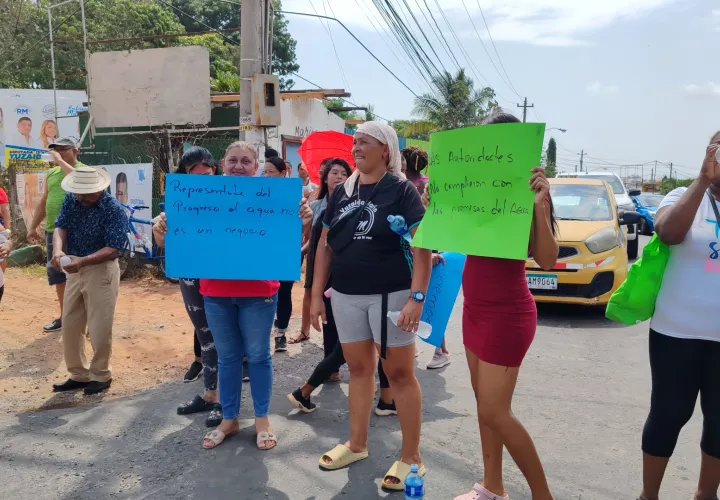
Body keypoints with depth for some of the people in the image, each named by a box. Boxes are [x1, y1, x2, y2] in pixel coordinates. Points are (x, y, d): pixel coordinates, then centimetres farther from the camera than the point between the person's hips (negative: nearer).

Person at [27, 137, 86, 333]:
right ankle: (64, 316, 27)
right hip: (53, 231, 7)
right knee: (57, 275, 14)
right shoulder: (51, 173, 14)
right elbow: (43, 202, 20)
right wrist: (32, 227, 18)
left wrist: (61, 161, -20)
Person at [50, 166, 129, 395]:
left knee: (99, 328, 0)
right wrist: (58, 250, -29)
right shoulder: (71, 200, 1)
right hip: (74, 270, 7)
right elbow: (61, 227, -8)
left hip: (101, 270, -6)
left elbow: (113, 249, -22)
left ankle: (101, 376, 20)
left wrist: (82, 261, -34)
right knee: (69, 326, 13)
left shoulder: (114, 211, -18)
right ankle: (78, 375, 28)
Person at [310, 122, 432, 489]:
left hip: (390, 295, -5)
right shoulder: (342, 192, 9)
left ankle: (411, 457, 15)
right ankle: (357, 444, 30)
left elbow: (422, 247, -12)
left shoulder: (401, 190, -6)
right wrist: (317, 294, 7)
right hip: (346, 296, 5)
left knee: (399, 373, 2)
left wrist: (417, 297, -20)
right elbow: (325, 246, 12)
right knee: (359, 368, 15)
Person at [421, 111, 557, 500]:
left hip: (507, 312, -8)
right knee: (483, 400, 14)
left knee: (495, 412, -3)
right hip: (475, 307, 8)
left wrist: (540, 205, -32)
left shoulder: (526, 193, -15)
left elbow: (547, 260, -21)